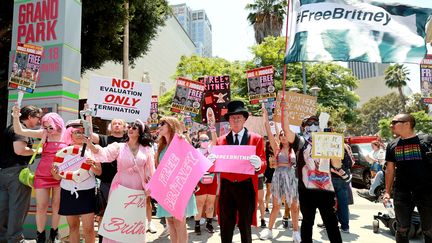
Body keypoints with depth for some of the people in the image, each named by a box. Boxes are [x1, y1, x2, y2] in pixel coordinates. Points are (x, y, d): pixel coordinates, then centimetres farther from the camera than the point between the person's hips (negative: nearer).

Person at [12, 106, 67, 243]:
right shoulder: (43, 134, -2)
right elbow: (20, 131, -6)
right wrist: (16, 117, -23)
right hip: (43, 176, 1)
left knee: (56, 206, 12)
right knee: (41, 207, 6)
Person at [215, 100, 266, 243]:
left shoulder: (256, 139, 1)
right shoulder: (221, 140, 7)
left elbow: (263, 166, -5)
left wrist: (258, 165, -27)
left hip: (246, 187, -2)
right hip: (226, 187, 2)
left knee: (245, 226, 10)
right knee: (225, 227, 10)